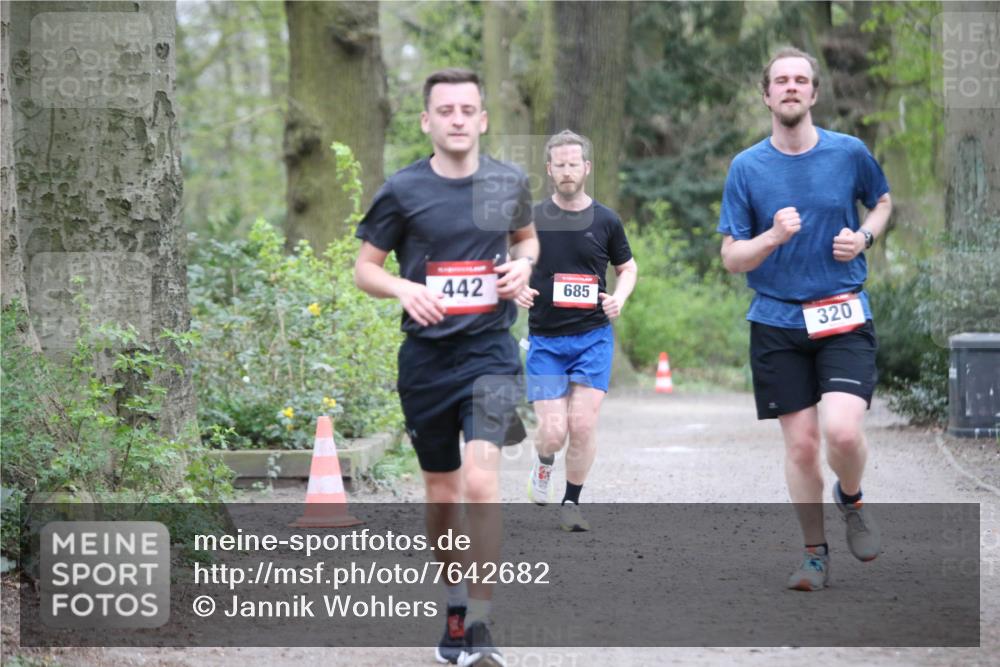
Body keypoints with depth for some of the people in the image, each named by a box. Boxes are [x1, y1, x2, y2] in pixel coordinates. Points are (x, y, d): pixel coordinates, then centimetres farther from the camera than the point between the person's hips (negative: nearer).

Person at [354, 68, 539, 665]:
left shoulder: (510, 183, 3)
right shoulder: (403, 190, -2)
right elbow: (365, 267, 5)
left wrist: (522, 266, 0)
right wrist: (403, 288, -15)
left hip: (490, 351, -1)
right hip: (426, 354, 1)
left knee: (481, 481, -18)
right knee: (442, 492, 11)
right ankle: (455, 608, 30)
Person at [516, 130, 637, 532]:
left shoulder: (605, 221, 3)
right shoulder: (532, 219, 2)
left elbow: (628, 267, 17)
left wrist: (619, 297, -3)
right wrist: (517, 290, -9)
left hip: (593, 336, 0)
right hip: (545, 340, 0)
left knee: (582, 425, -10)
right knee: (553, 431, -9)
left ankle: (571, 502, 10)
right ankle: (544, 465, 27)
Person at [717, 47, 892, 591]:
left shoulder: (849, 153, 1)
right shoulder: (746, 167, -1)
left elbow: (882, 201, 21)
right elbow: (731, 258, -1)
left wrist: (864, 236, 0)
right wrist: (773, 237, -20)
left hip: (844, 318, -1)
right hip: (776, 324, 1)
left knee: (843, 430, -19)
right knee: (800, 443, 2)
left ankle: (850, 499, 15)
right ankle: (815, 555, 20)